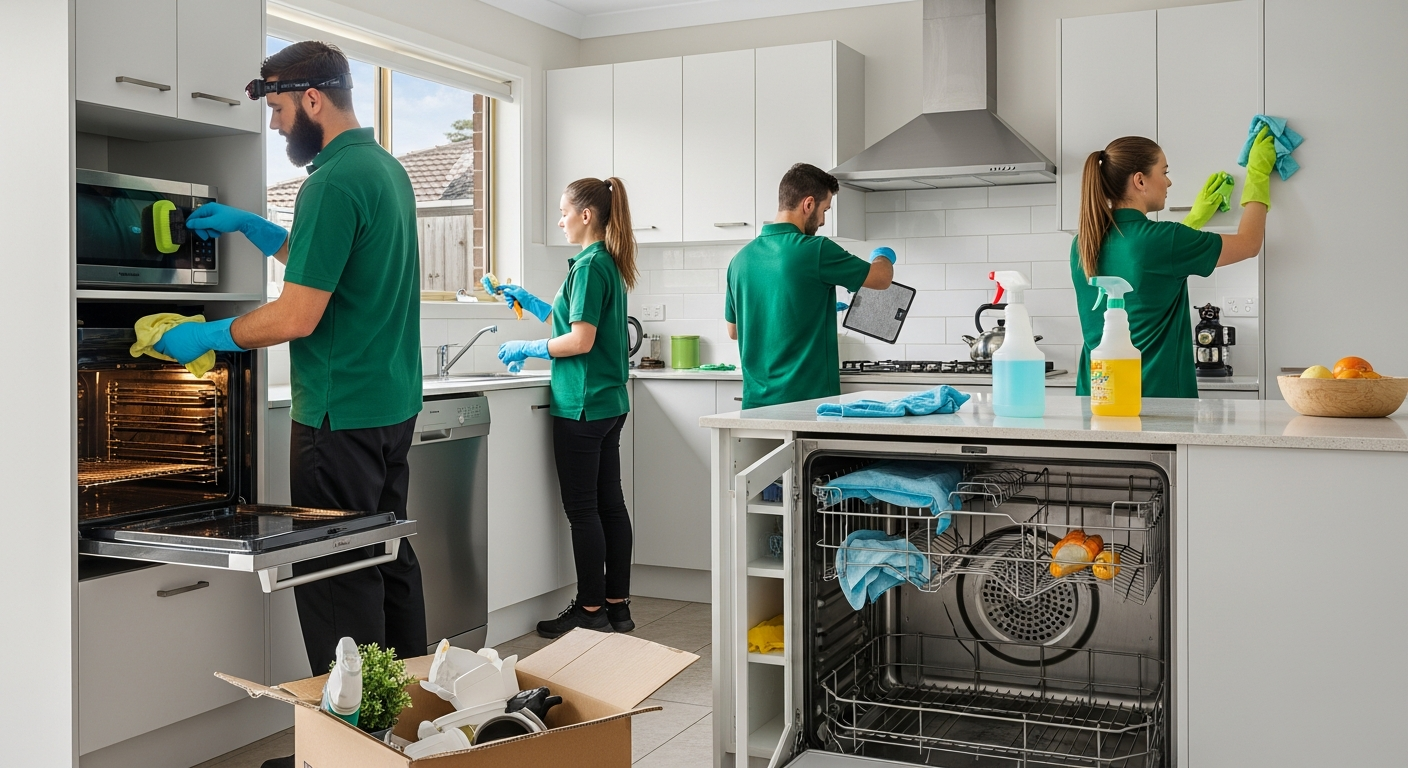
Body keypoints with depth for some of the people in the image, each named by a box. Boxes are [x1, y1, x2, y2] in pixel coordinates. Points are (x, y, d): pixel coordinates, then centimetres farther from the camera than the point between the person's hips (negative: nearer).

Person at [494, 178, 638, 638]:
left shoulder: (589, 266, -15)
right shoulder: (610, 263, 14)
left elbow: (580, 341, -20)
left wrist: (527, 349, -8)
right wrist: (530, 302, 21)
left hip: (582, 406, -10)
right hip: (610, 403, 10)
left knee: (582, 510, -1)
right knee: (609, 503, 11)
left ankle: (592, 611, 7)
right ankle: (617, 606, 19)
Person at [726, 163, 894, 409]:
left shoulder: (741, 259, 6)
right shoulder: (816, 251, -12)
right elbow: (882, 278, 1)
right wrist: (883, 257, 26)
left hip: (756, 401, 6)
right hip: (807, 399, -6)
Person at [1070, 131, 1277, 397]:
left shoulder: (1083, 245, 2)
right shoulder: (1158, 240, -16)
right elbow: (1249, 243, 0)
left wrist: (1196, 218, 29)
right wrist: (1258, 174, 12)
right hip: (1154, 395, -6)